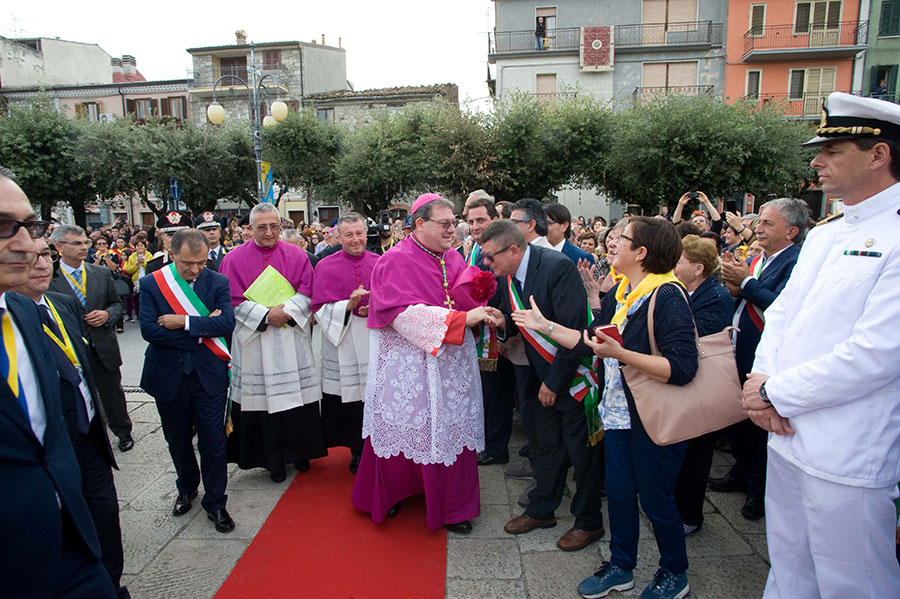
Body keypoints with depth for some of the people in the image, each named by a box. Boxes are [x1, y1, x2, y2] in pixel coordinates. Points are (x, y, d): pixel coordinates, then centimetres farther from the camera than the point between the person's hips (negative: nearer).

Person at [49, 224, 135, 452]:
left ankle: (123, 432, 35)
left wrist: (107, 314, -9)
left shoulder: (102, 273, 3)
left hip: (103, 347, 2)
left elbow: (117, 303, 10)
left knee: (113, 393, 15)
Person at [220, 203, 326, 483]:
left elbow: (307, 290, 1)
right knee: (264, 397, 3)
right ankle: (273, 459, 17)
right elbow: (234, 300, -4)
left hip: (292, 335, 1)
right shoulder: (235, 259, 1)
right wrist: (265, 315, -15)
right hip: (254, 337, -1)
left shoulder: (296, 255, 5)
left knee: (297, 395, 5)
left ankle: (300, 451, 22)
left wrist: (287, 311, -15)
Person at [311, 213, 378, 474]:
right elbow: (321, 308, -4)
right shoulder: (326, 267, 2)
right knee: (348, 399, 3)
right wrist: (348, 305, -19)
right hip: (342, 341, -1)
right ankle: (357, 451, 21)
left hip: (375, 338, 2)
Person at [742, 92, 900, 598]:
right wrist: (762, 379, -5)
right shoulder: (823, 235, 13)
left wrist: (775, 393, -13)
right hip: (787, 439, 8)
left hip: (847, 459, -7)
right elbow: (780, 313, 13)